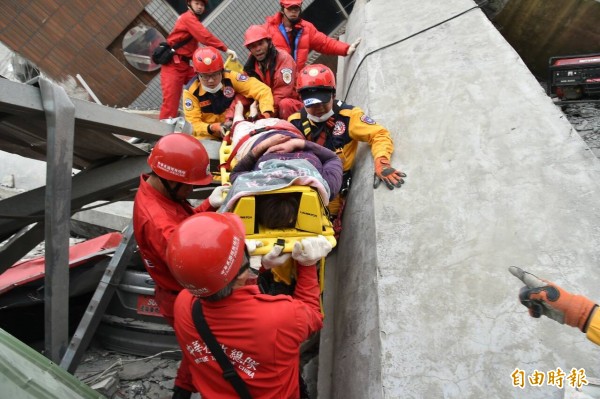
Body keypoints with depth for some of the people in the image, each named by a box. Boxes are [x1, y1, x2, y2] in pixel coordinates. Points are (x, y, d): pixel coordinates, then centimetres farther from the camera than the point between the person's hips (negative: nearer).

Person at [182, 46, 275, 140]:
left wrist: (266, 114, -35)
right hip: (208, 136, -4)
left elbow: (262, 90, -18)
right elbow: (195, 123, -12)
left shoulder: (231, 78, -15)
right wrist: (212, 128, -33)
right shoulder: (191, 91, -14)